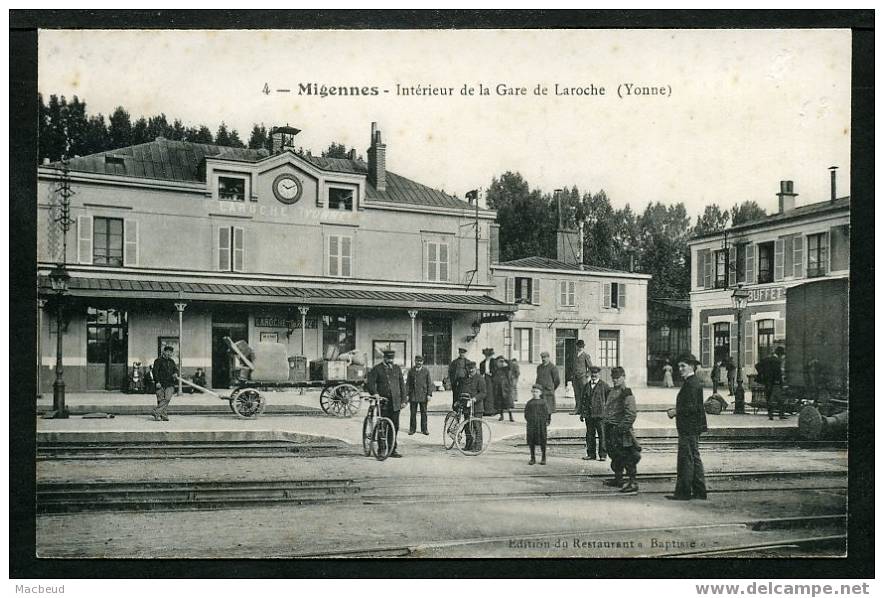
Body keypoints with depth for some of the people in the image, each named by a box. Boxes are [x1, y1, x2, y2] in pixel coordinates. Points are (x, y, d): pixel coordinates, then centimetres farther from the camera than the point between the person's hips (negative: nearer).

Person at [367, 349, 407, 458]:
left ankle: (393, 450, 5)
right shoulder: (376, 369, 4)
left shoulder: (397, 368, 15)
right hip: (383, 402, -3)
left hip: (395, 402, 3)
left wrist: (403, 400, 10)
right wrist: (375, 393, -18)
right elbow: (370, 383, -2)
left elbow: (402, 385, 17)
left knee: (395, 426, 0)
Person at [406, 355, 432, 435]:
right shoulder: (411, 371, 7)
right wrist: (407, 394, 1)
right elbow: (408, 383, 7)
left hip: (423, 395, 0)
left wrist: (429, 394, -3)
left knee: (424, 413, 3)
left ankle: (424, 429, 11)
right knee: (413, 413, 4)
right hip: (413, 395, 0)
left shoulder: (426, 371, 5)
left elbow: (429, 383, 5)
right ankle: (412, 429, 12)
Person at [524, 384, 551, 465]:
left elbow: (547, 413, 4)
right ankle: (532, 458, 17)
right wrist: (529, 421, -1)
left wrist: (547, 421, -4)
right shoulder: (529, 403, 5)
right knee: (531, 441, 5)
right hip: (531, 425, 1)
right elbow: (526, 413, 9)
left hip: (541, 425, -1)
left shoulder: (543, 402, 2)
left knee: (542, 442, 3)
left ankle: (543, 458, 15)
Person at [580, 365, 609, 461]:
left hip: (600, 414, -4)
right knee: (590, 435, 7)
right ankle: (591, 454, 14)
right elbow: (583, 400, 15)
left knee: (602, 435, -4)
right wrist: (582, 413, 10)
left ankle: (603, 454, 2)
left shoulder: (604, 385, 1)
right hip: (588, 414, 4)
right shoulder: (587, 385, 14)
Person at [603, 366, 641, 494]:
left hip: (621, 431, -9)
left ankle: (633, 483, -7)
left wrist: (622, 427, -23)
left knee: (627, 457, -9)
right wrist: (606, 424, 18)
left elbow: (630, 415, -18)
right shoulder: (612, 392, 15)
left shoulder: (627, 394, -12)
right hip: (611, 429, 9)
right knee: (614, 455, 18)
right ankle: (618, 478, 32)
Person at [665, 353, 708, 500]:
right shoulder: (690, 382, 16)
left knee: (685, 460, -7)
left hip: (689, 429, -11)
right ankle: (699, 492, 19)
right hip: (691, 428, 11)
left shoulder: (692, 384, -16)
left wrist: (676, 412, -13)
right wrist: (676, 410, 9)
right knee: (694, 459, 14)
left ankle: (683, 492, -3)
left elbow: (692, 408, -22)